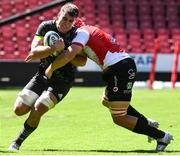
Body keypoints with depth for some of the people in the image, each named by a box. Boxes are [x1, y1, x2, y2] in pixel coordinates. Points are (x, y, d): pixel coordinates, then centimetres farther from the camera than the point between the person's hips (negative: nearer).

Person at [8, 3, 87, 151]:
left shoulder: (76, 34, -11)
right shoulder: (46, 27, -8)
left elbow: (82, 61, -13)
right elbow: (34, 52, -18)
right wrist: (53, 48, -35)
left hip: (63, 81, -3)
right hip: (42, 75, 3)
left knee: (37, 110, -21)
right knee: (19, 109, -7)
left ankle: (18, 142, -1)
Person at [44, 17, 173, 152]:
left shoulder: (82, 32, -5)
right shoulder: (91, 30, 25)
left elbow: (70, 54, -20)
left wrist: (51, 68, -8)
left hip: (119, 70, -10)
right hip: (127, 64, 10)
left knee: (119, 119, -3)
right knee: (106, 101, 30)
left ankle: (162, 136, 2)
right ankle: (147, 123, 29)